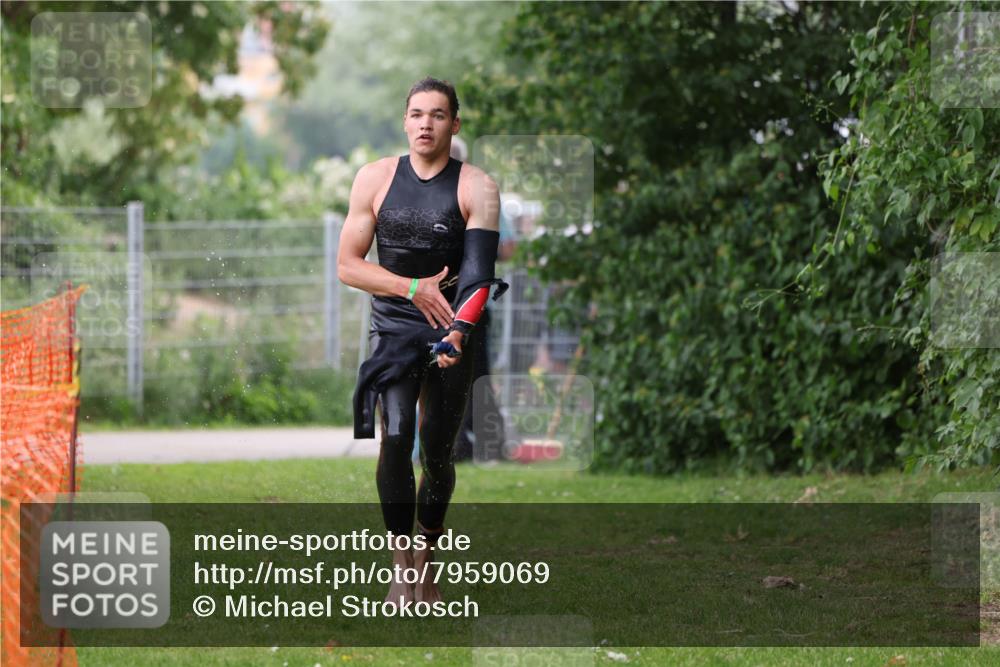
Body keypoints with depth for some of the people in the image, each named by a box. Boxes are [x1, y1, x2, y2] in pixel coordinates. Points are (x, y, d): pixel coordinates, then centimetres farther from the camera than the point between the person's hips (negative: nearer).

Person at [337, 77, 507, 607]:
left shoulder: (477, 188, -4)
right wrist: (414, 288, -11)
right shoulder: (376, 178, 1)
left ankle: (427, 563, 21)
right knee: (395, 438, -19)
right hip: (393, 325, 0)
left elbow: (479, 271, -14)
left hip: (454, 330, 0)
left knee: (437, 451, 4)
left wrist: (458, 333, -31)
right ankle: (401, 567, -17)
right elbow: (347, 265, 2)